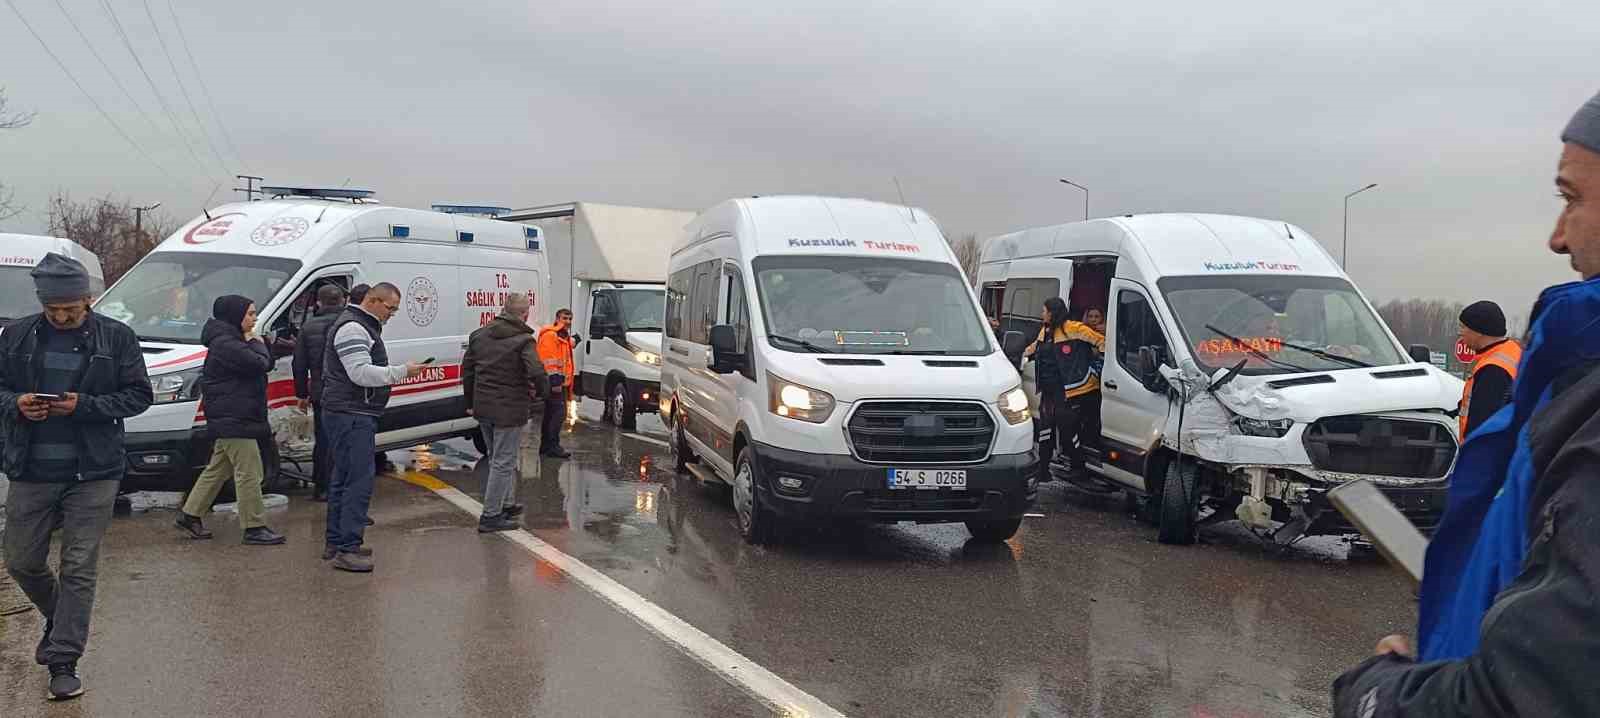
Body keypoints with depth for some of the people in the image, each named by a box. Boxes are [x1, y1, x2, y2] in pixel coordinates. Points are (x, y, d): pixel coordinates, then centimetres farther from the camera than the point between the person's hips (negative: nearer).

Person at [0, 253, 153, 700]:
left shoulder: (116, 337, -3)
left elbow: (139, 395, -2)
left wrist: (83, 405, -15)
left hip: (92, 474, -3)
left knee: (79, 569, 0)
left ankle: (63, 661, 9)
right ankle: (58, 619, 42)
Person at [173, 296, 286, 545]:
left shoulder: (232, 340, 18)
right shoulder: (226, 344, -16)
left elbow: (268, 364, 18)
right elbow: (260, 364, -24)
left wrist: (256, 344, 3)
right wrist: (256, 344, -7)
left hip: (229, 420, 11)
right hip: (234, 420, -11)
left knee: (218, 468, 18)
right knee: (249, 473, -8)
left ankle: (189, 515, 27)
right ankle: (254, 528, -4)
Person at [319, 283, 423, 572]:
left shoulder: (364, 326, 21)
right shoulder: (352, 328, -14)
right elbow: (361, 373, -24)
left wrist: (400, 372, 17)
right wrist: (402, 371, -22)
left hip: (351, 414, 11)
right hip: (351, 415, -11)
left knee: (343, 478, 15)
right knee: (361, 478, -13)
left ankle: (335, 543, 22)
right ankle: (347, 550, -13)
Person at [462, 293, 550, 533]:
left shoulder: (479, 335, 9)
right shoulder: (524, 340, -13)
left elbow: (467, 370, 15)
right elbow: (537, 373, -24)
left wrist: (471, 402, 23)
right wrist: (543, 396, -4)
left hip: (483, 407, 7)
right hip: (510, 409, -7)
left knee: (498, 458, 22)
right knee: (503, 462, 0)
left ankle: (505, 504, 34)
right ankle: (491, 516, 2)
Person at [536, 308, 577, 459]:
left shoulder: (566, 338, 20)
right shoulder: (549, 336, -12)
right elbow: (549, 361, -20)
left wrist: (567, 381, 24)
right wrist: (555, 381, -24)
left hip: (561, 383, 10)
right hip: (554, 383, -10)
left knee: (550, 414, 14)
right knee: (559, 413, -13)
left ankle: (545, 445, 21)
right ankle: (553, 446, -10)